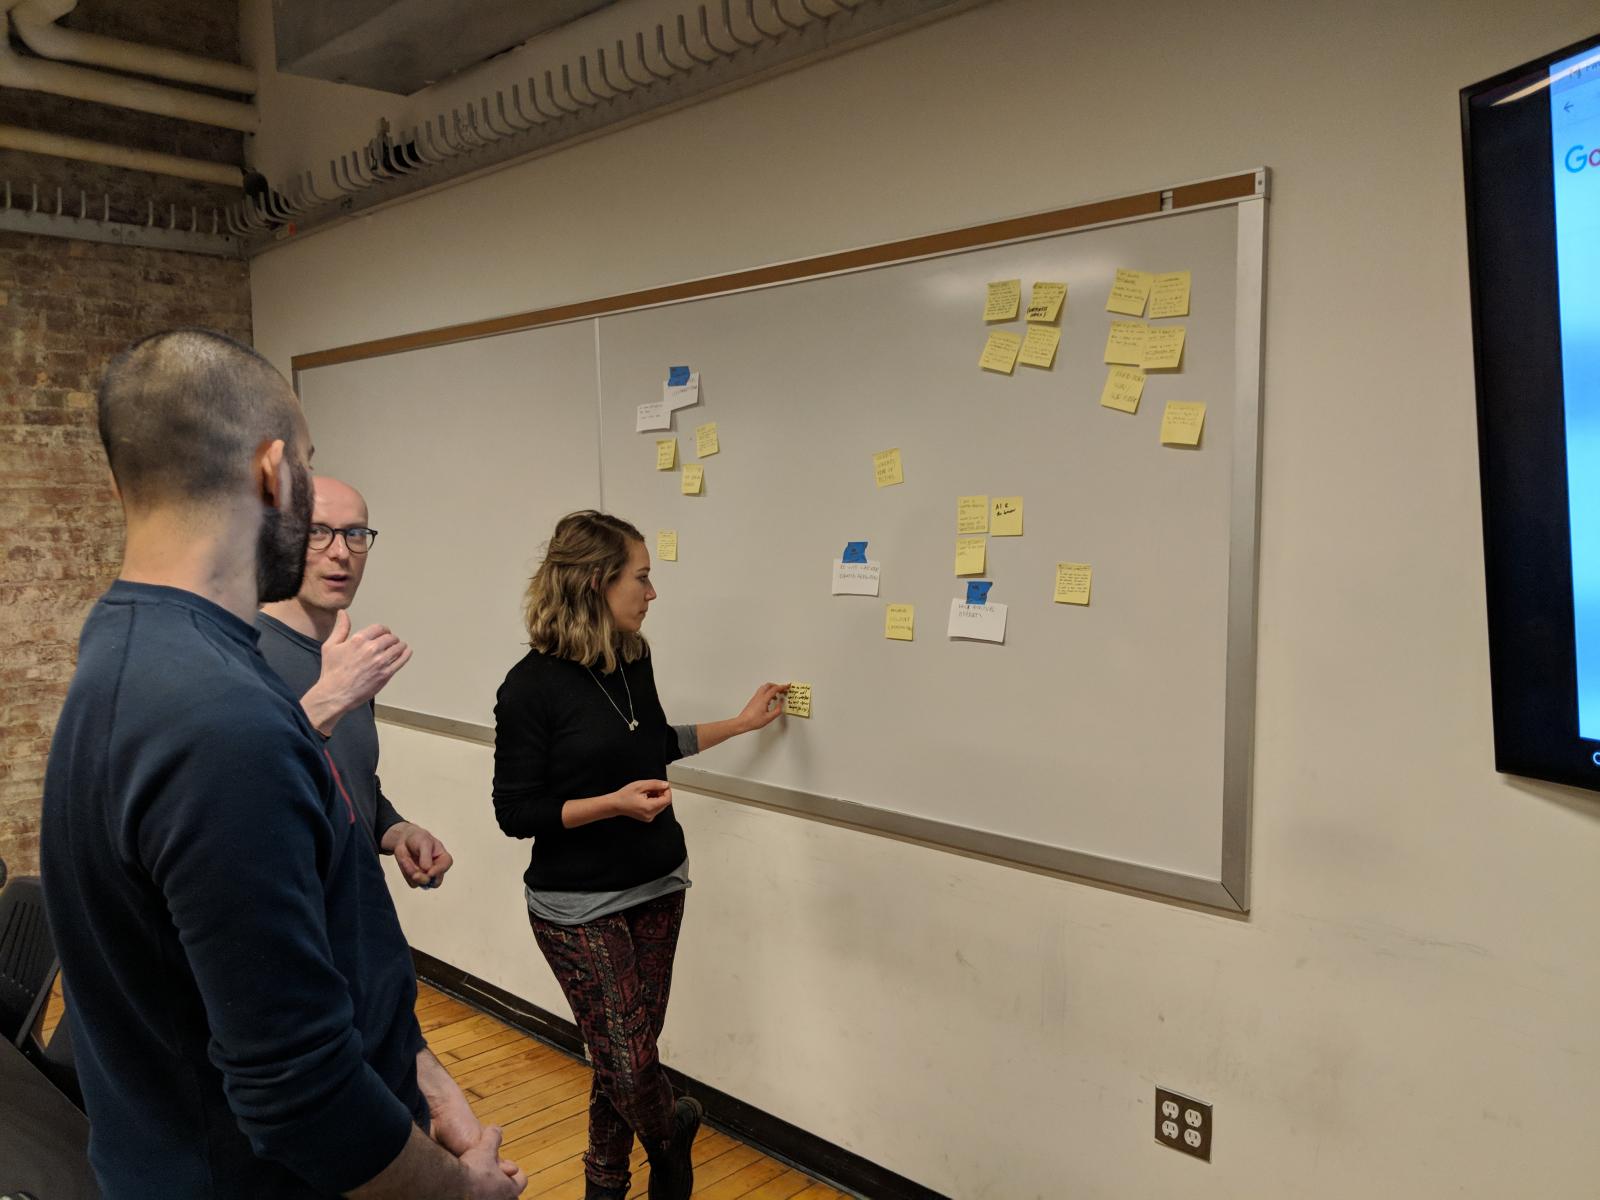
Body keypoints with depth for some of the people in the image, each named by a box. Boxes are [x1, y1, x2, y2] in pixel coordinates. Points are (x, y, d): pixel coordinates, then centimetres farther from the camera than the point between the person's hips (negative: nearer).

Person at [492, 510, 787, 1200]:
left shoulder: (634, 659, 0)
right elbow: (515, 812, -14)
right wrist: (613, 803, -25)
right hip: (578, 907, -6)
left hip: (657, 888, 6)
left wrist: (742, 722, 19)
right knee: (629, 1065, 0)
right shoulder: (532, 686, -18)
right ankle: (672, 1134, 33)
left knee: (626, 1056, 13)